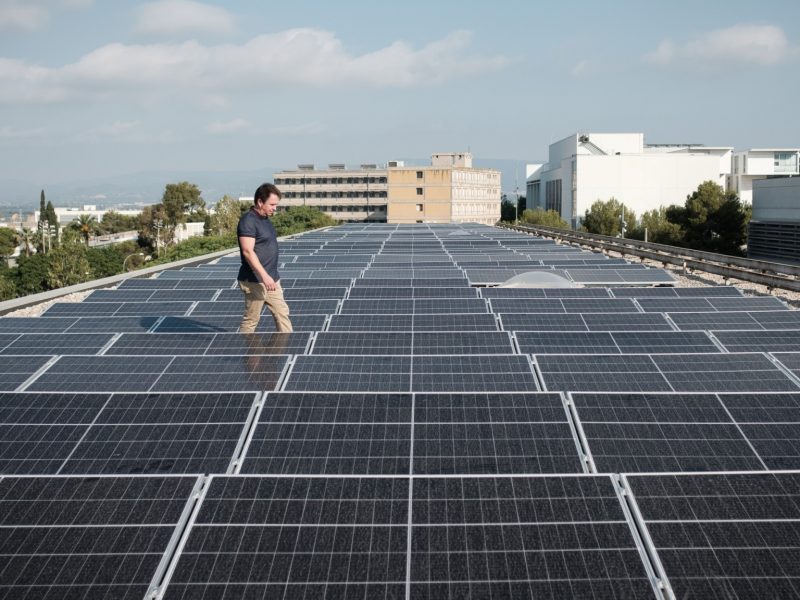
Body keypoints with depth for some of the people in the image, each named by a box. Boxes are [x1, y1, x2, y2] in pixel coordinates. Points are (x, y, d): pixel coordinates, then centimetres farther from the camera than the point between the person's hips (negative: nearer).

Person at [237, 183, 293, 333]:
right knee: (251, 319, 0)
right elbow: (248, 251, -25)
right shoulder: (248, 221, -16)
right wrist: (264, 276, -30)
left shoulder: (264, 219, 14)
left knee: (282, 313, 9)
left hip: (271, 279, 9)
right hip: (255, 281, -9)